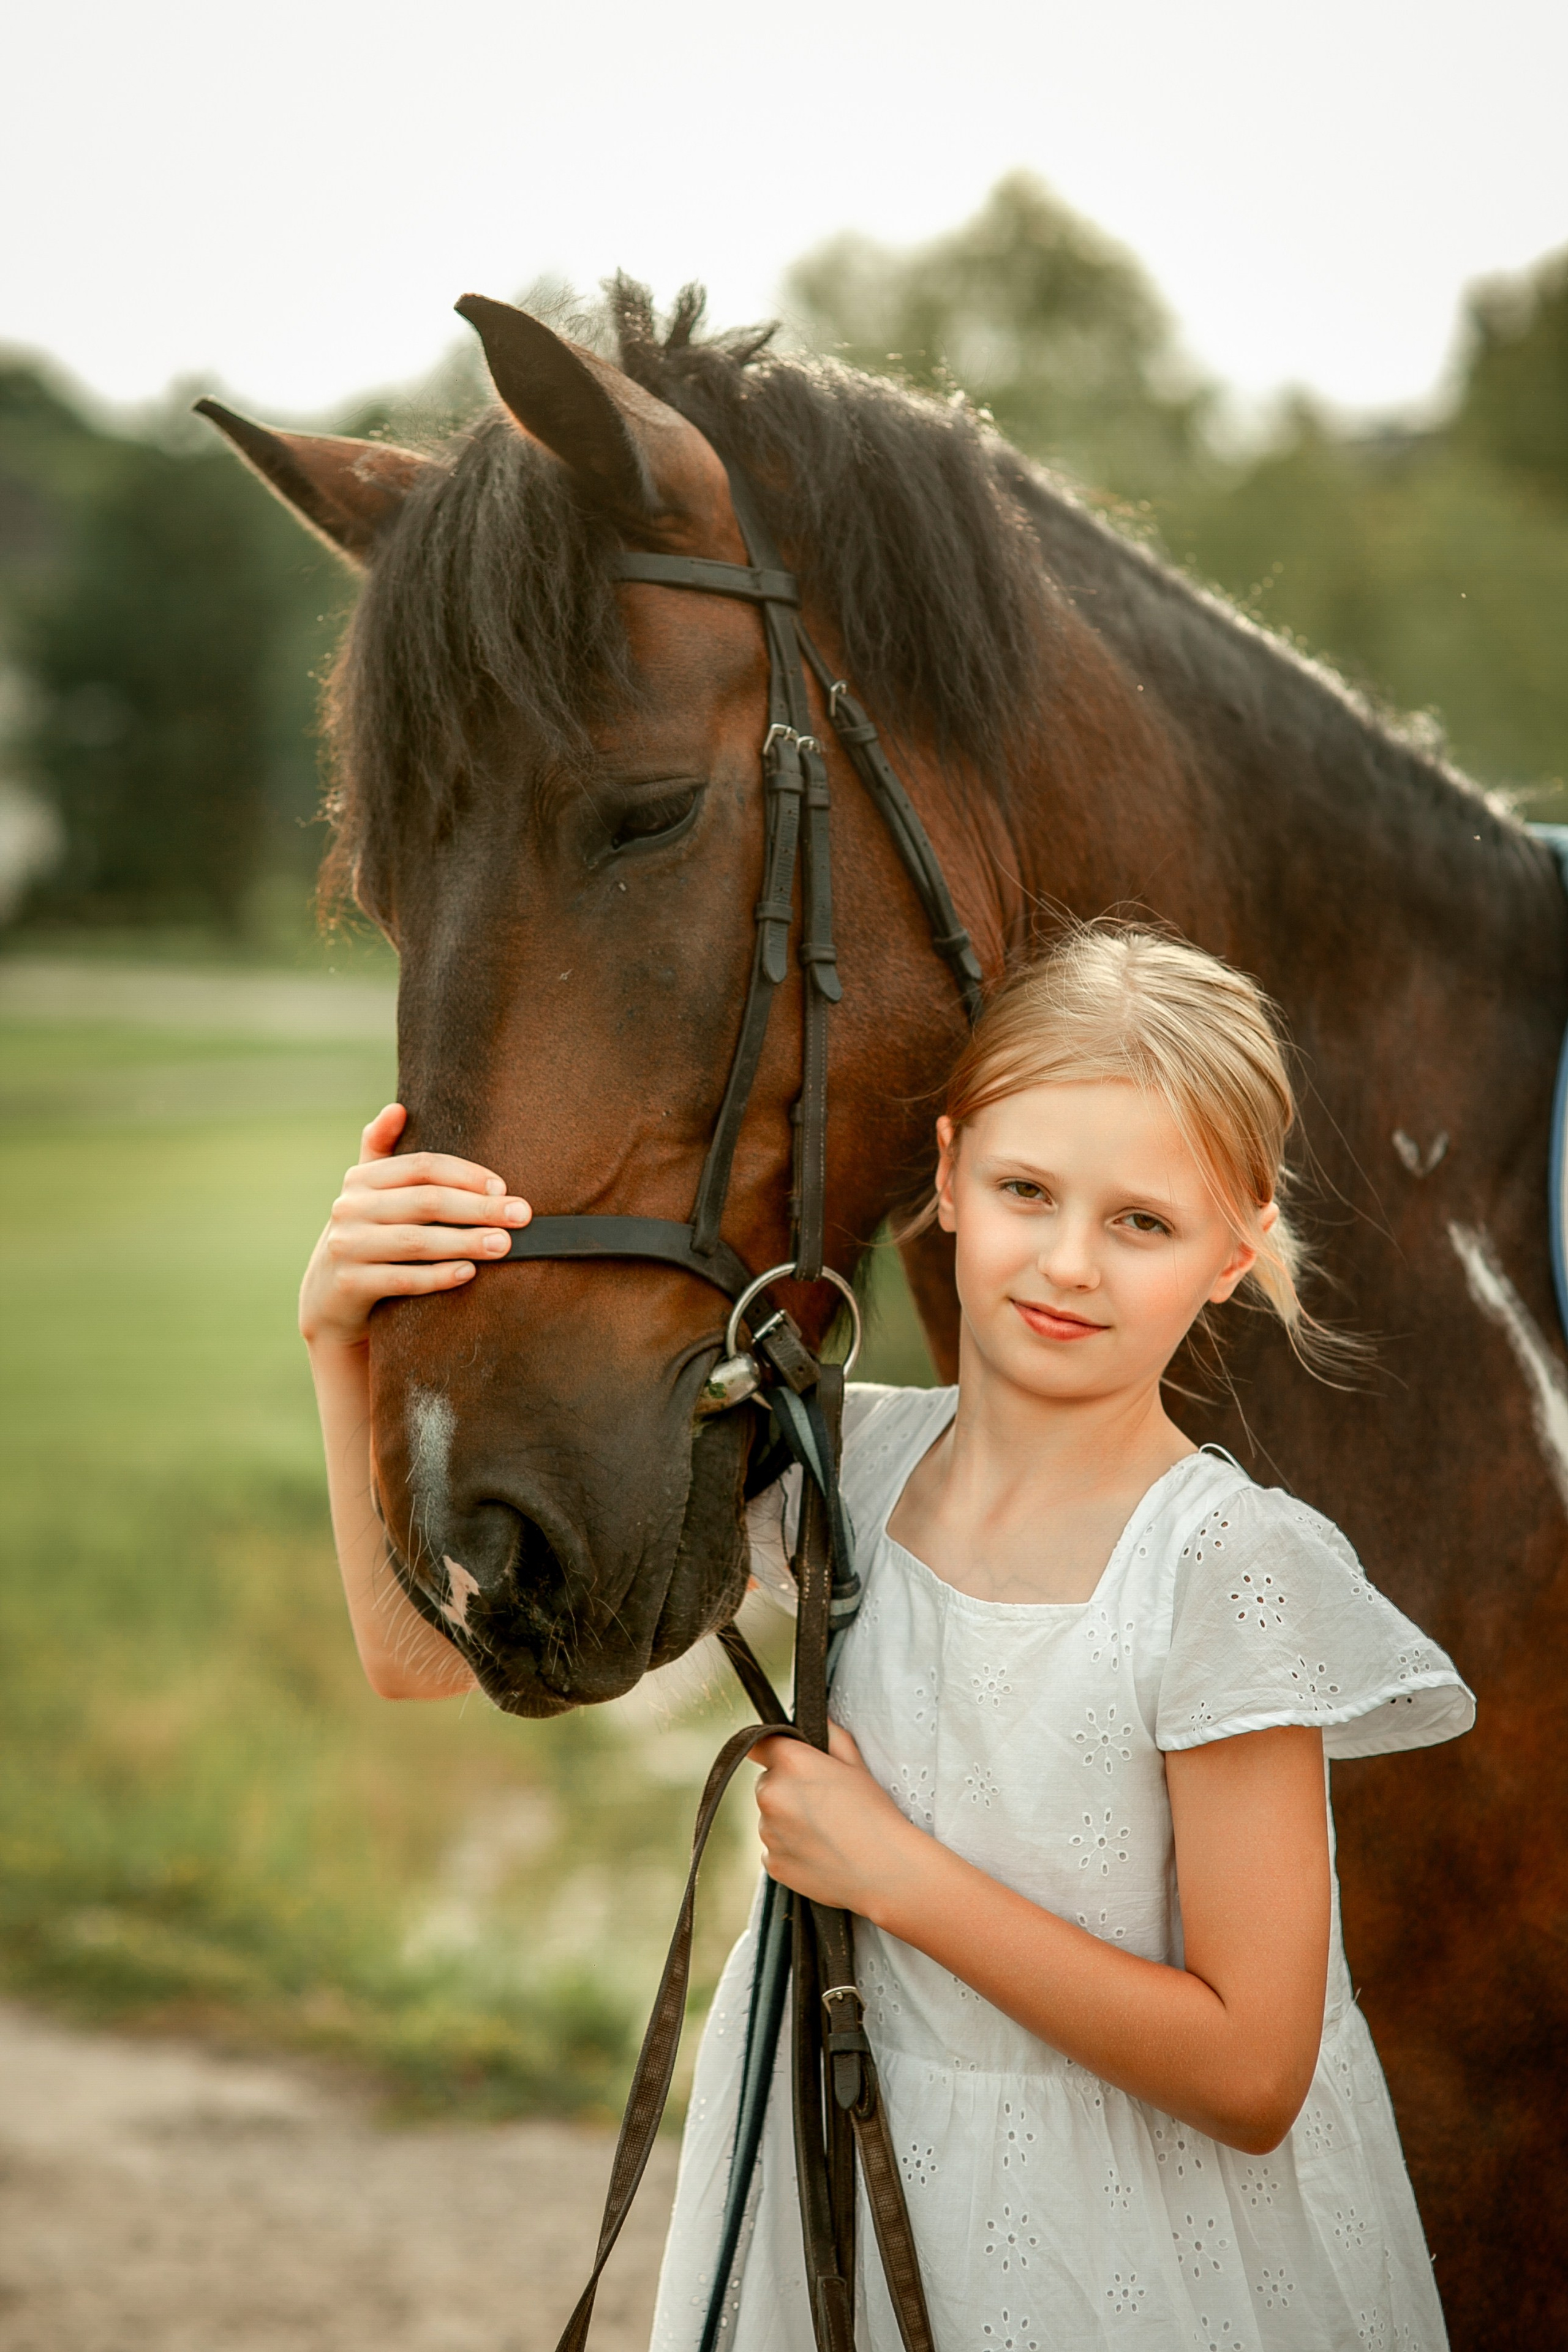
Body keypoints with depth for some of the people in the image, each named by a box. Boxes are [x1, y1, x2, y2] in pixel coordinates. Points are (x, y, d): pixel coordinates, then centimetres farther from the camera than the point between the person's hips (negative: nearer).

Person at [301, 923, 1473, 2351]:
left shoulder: (1225, 1566, -21)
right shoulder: (846, 1467, -6)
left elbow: (1250, 2079, -22)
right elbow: (427, 1649, -6)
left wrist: (890, 1869, -21)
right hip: (837, 2195, 5)